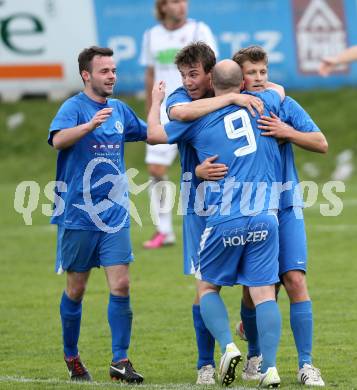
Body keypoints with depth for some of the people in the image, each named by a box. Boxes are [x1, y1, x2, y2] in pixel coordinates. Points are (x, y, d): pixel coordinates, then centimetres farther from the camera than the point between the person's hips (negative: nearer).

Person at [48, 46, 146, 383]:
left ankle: (120, 361, -3)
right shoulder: (73, 107, -9)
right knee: (76, 289, 7)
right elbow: (58, 139, -28)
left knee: (120, 285, -6)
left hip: (114, 214, 4)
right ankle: (71, 357, 23)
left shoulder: (119, 110, 10)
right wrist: (90, 125, -44)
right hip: (78, 214, -4)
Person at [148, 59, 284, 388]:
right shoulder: (259, 104, 6)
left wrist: (156, 101, 29)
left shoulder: (199, 119, 2)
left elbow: (154, 134, 13)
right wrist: (255, 86, 45)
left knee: (207, 287, 15)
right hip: (264, 218, 1)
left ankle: (228, 346, -7)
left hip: (224, 220, -1)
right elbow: (279, 89, 30)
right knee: (264, 293, 0)